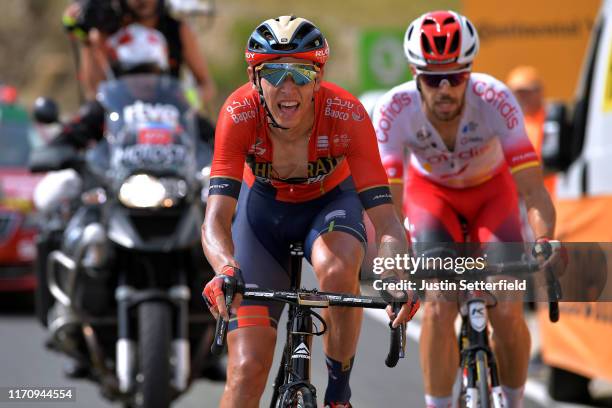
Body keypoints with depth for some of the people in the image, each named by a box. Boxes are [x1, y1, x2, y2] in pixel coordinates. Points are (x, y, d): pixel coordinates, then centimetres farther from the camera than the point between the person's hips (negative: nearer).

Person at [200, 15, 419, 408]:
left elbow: (383, 215, -35)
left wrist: (398, 277, -54)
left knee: (338, 270, -37)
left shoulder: (347, 114, -32)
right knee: (248, 368, -9)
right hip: (263, 207, 1)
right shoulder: (240, 114, -32)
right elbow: (216, 217, -38)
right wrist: (225, 270, -59)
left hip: (330, 202, -1)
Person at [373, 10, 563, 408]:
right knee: (439, 305, -22)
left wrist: (545, 242, -53)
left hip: (491, 192, 0)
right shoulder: (395, 109, -32)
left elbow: (532, 188, -36)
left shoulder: (495, 99, -34)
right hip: (431, 192, 0)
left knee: (507, 311, -13)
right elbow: (389, 200, -34)